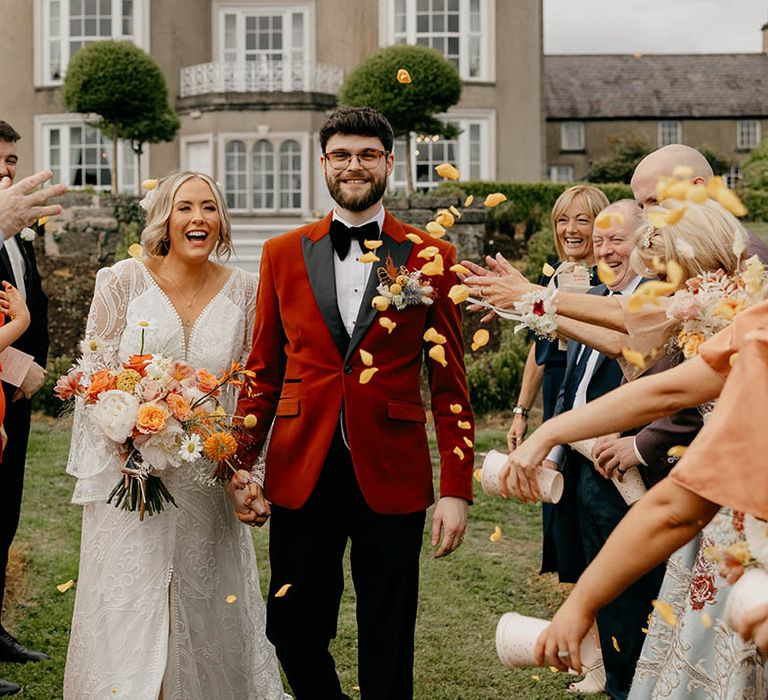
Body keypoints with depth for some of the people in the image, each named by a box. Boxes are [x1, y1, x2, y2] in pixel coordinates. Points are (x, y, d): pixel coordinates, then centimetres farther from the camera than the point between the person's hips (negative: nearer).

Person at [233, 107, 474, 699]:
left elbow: (449, 381, 1)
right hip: (301, 475, 2)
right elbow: (264, 371, 10)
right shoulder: (283, 254, 7)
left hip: (391, 476, -2)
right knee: (293, 634, 10)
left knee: (387, 651, 8)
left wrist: (456, 489, -4)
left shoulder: (430, 258, 1)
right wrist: (243, 466, 3)